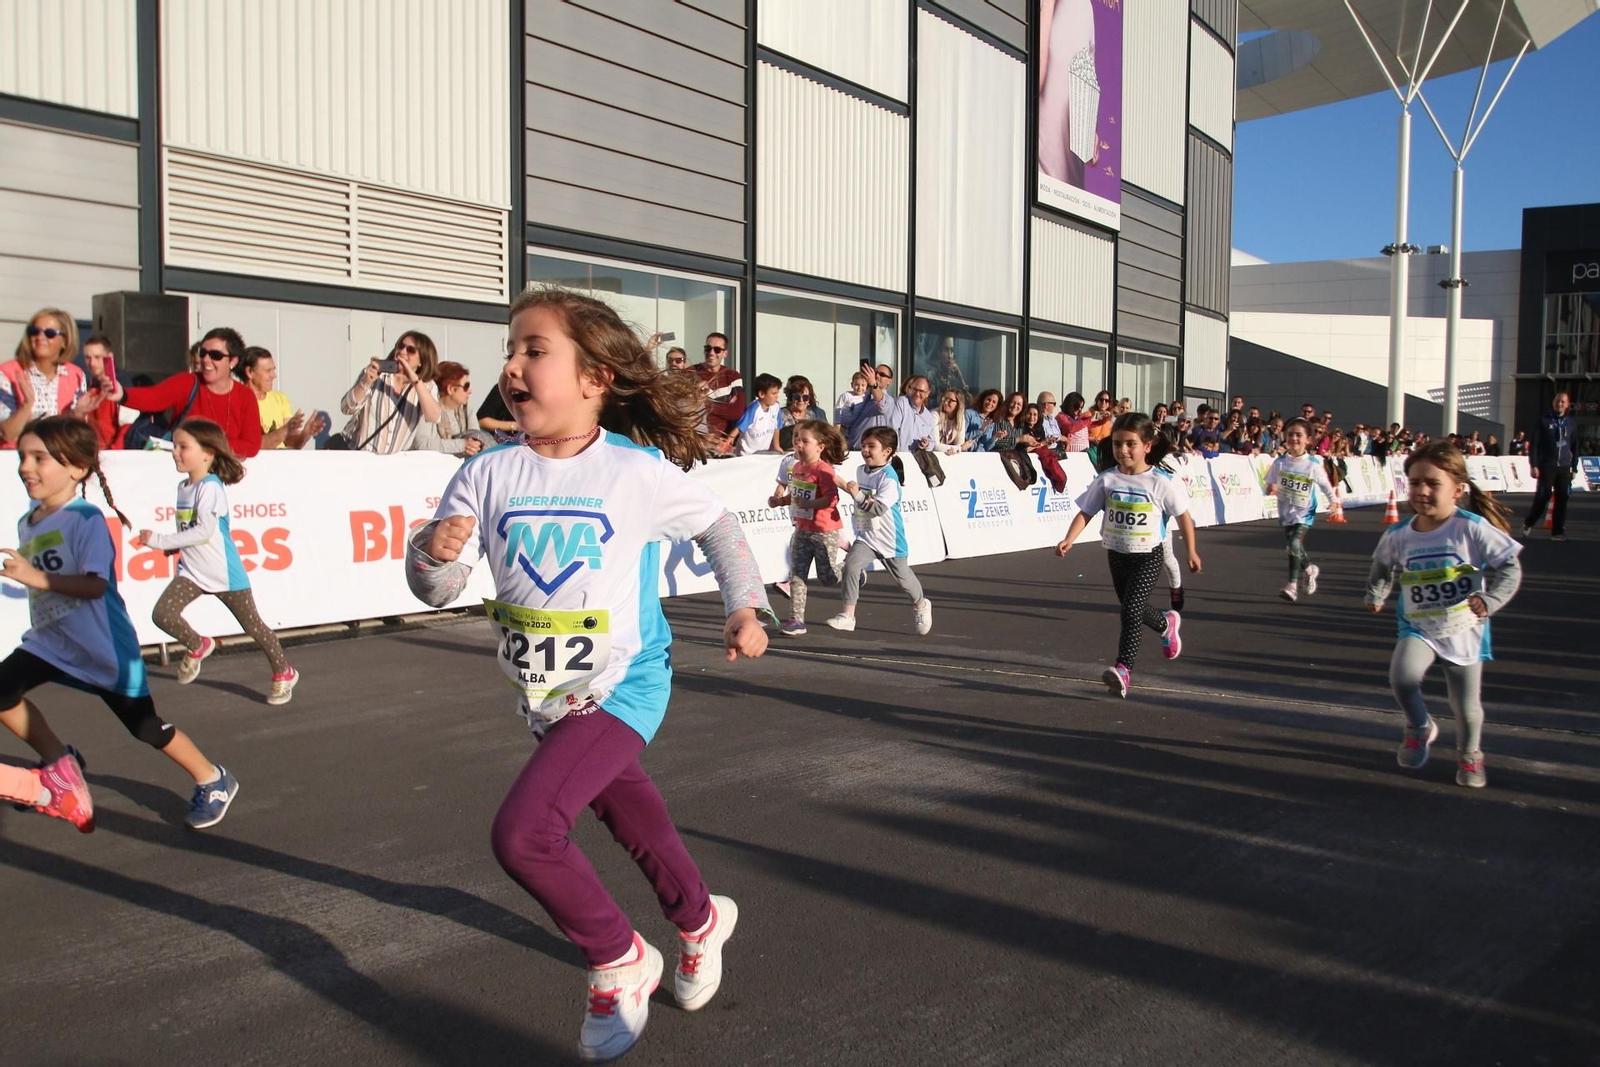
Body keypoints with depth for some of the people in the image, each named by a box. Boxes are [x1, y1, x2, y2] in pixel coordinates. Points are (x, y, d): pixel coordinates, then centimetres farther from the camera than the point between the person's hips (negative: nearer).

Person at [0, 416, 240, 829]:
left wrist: (36, 577, -31)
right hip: (50, 641, 7)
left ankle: (213, 781, 20)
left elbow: (95, 585, -26)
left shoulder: (86, 519, -17)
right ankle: (59, 762, 14)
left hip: (103, 647, -7)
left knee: (144, 725, 1)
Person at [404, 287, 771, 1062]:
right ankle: (700, 920, 53)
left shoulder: (640, 472, -15)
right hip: (544, 697, 5)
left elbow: (717, 526, 3)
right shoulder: (489, 475, -8)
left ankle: (619, 961, 7)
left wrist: (745, 607, -5)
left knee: (523, 831, -19)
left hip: (623, 686, -5)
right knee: (631, 815, 23)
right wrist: (433, 552, -28)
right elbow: (435, 589, -7)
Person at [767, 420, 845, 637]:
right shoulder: (795, 467, 6)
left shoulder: (823, 470, -19)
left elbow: (832, 498, -27)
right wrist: (779, 501, 2)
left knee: (827, 578, 7)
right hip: (802, 530, 7)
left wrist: (808, 503, -34)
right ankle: (796, 620, 2)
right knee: (796, 576, 0)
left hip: (824, 531, -7)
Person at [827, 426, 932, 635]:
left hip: (890, 539, -5)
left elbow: (878, 509, -32)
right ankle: (847, 614, -18)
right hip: (866, 536, 5)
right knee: (851, 563, -20)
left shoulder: (889, 478, -21)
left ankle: (921, 605, 44)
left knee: (901, 576, 13)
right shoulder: (861, 471, 3)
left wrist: (857, 495, -37)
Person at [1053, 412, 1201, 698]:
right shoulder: (1106, 480, -6)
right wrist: (1069, 539, -18)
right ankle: (1166, 624, 52)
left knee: (1131, 609, -18)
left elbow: (1183, 515, -2)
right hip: (1116, 554, 5)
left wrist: (1191, 551, 3)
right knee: (1132, 609, 20)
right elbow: (1085, 512, -3)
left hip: (1148, 555, -4)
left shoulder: (1161, 481, -13)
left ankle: (1124, 668, -18)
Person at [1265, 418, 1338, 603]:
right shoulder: (1280, 462, -4)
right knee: (1293, 548, 12)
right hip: (1286, 512, 4)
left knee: (1295, 544, -21)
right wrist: (1271, 487, -19)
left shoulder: (1313, 464, -9)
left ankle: (1293, 585, -16)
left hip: (1304, 513, -4)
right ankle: (1309, 569, 43)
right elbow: (1269, 485, 2)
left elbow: (1325, 485, 3)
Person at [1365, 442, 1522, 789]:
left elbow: (1509, 568, -13)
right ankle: (1420, 727, 8)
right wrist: (1376, 595, 3)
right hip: (1418, 626, 2)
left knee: (1466, 705, 9)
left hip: (1464, 629, -1)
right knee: (1402, 676, -25)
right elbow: (1383, 568, 14)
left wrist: (1489, 600, -25)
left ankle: (1469, 754, 42)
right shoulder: (1398, 536, -8)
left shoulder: (1473, 529, -18)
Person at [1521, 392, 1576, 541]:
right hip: (1547, 466, -3)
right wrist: (1533, 466, -9)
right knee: (1543, 496, -8)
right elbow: (1534, 444, -2)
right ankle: (1528, 525, 10)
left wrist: (1574, 468, 11)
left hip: (1565, 467, 3)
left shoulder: (1571, 424, 11)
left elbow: (1575, 448, 16)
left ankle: (1558, 531, 6)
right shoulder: (1544, 421, 1)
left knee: (1562, 498, 0)